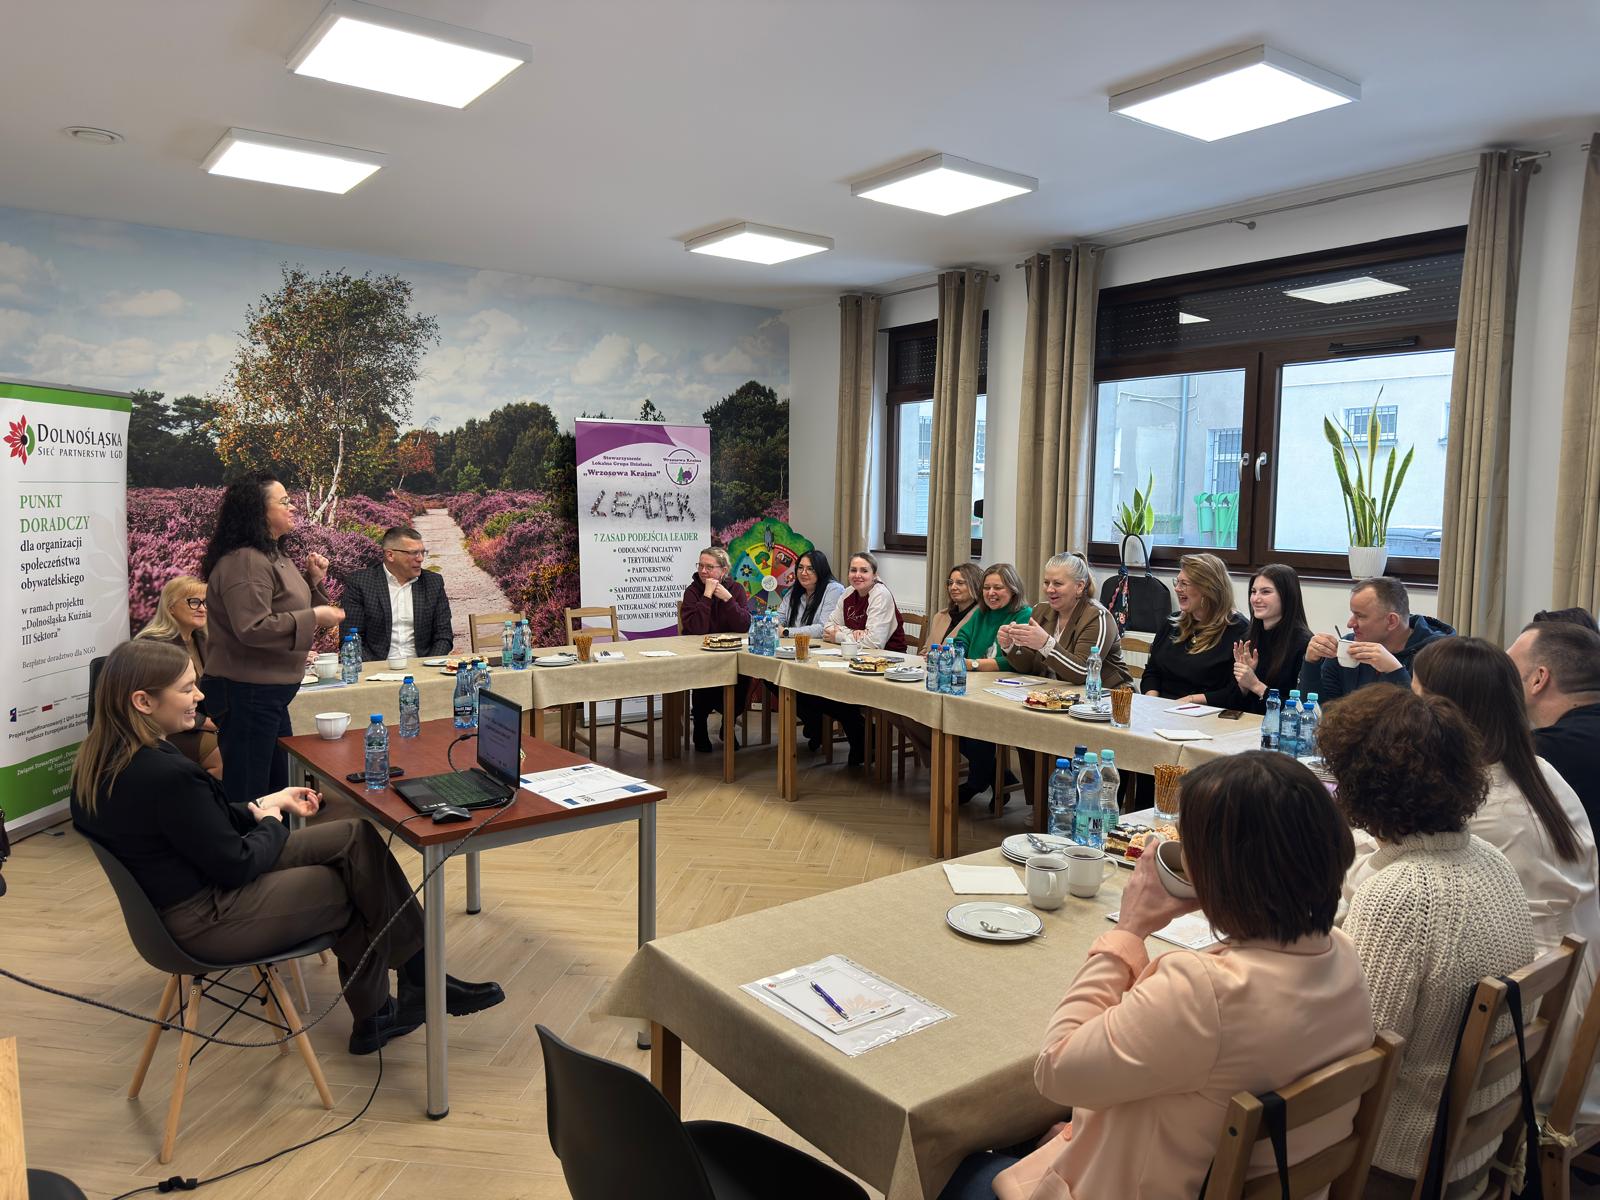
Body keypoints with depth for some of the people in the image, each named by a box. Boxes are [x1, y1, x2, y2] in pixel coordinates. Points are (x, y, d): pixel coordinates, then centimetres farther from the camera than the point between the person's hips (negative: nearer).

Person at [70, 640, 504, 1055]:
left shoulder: (102, 758, 0)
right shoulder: (165, 775, -31)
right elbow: (236, 865, -22)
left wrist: (267, 804, 9)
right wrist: (271, 823, -3)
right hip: (207, 922, -9)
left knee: (357, 837, 4)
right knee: (361, 890, 1)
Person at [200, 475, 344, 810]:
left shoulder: (274, 555, 13)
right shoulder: (244, 562, -19)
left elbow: (284, 610, 22)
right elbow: (253, 628, -27)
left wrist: (313, 582, 6)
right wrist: (314, 617, -22)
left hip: (269, 691, 11)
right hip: (246, 694, -10)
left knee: (277, 786, 20)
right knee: (247, 794, -2)